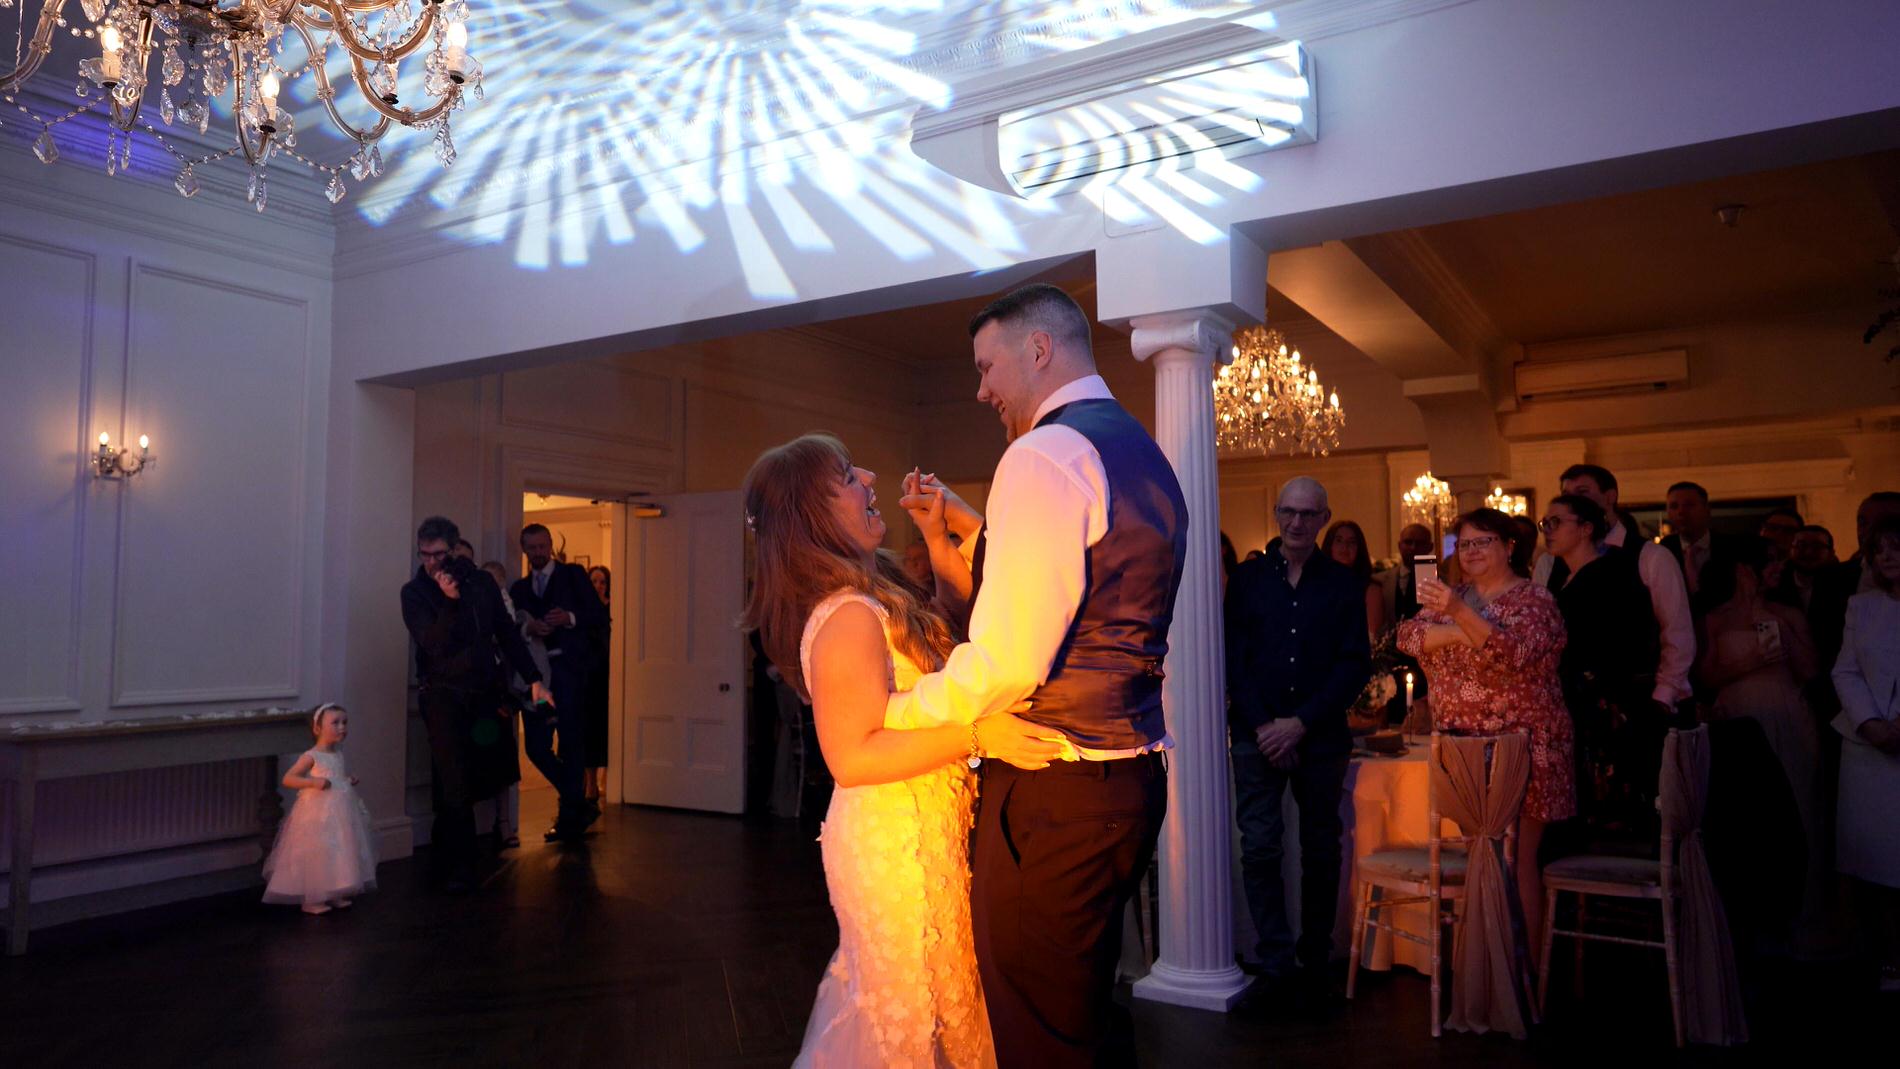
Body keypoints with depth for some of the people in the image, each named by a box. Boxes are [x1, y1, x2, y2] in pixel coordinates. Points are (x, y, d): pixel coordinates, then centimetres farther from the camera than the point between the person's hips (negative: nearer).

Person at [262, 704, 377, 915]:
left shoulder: (339, 755, 9)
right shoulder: (311, 756, -13)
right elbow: (287, 779, -15)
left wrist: (350, 780, 7)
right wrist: (313, 782, -27)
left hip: (340, 814, 7)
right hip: (318, 815, -7)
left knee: (339, 854, 12)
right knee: (316, 856, -3)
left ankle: (334, 895, 23)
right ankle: (311, 900, 9)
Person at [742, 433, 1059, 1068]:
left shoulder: (869, 598, 8)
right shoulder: (849, 616, -23)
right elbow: (852, 757, -27)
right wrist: (976, 736, -29)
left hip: (895, 833, 9)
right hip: (901, 841, -9)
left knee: (882, 1004, 24)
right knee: (921, 1015, 7)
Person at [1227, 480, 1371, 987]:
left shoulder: (1344, 582, 4)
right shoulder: (1248, 578, 5)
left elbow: (1355, 664, -2)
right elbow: (1233, 660, 1)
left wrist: (1301, 723, -10)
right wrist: (1262, 726, -9)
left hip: (1322, 735, 0)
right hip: (1257, 734, 0)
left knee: (1321, 850, 8)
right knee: (1260, 847, -5)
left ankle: (1315, 961, 21)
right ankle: (1275, 961, 4)